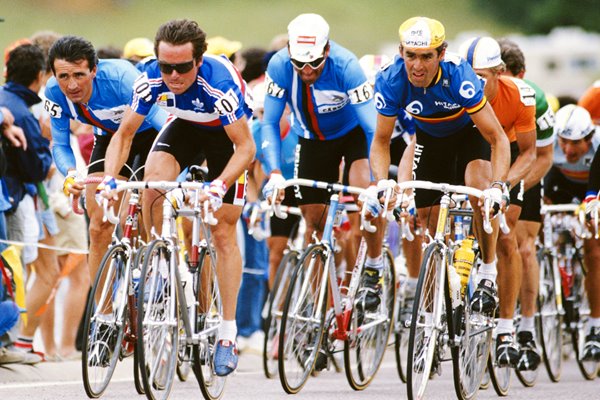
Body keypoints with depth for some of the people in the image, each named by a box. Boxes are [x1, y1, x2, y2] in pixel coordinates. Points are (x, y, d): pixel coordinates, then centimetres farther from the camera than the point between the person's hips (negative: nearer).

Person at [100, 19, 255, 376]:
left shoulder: (220, 83, -38)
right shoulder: (151, 79, -28)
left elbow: (246, 148, -33)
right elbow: (124, 134, -17)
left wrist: (220, 185, -48)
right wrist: (110, 179, -32)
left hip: (227, 132, -3)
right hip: (185, 126, 3)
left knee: (223, 233, -5)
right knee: (154, 181, -28)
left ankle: (229, 333, 0)